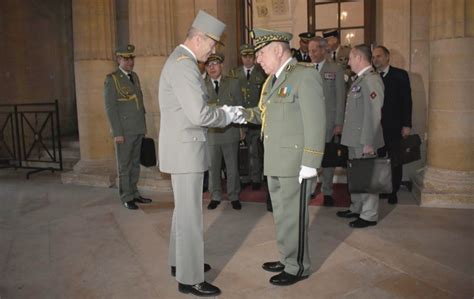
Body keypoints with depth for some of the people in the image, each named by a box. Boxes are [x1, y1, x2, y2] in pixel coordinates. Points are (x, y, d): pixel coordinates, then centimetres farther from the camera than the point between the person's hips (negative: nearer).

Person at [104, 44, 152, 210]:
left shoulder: (134, 76, 13)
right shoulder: (112, 79, -8)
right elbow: (110, 108, -11)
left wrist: (143, 126, 13)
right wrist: (117, 133, -16)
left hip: (138, 129, 7)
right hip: (124, 131, -6)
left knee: (135, 164, 14)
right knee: (124, 165, 3)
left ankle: (134, 193, 25)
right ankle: (126, 198, 14)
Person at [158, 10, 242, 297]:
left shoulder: (181, 60, 14)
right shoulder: (184, 64, -19)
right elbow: (200, 115, -26)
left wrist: (221, 111, 7)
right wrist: (228, 114, -9)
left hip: (184, 147, 11)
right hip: (185, 149, -11)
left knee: (184, 209, 20)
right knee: (190, 214, -1)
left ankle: (180, 261, 36)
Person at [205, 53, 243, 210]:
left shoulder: (233, 83, 5)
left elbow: (239, 106, 8)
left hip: (230, 131, 0)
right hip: (210, 133, 1)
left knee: (232, 167, 7)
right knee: (212, 167, 9)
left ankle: (234, 196, 21)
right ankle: (215, 196, 23)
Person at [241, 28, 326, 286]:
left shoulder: (305, 75, -12)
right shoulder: (273, 79, 15)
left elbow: (315, 123, -17)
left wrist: (309, 164, -20)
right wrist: (248, 113, -1)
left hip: (295, 162, -8)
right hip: (274, 162, 8)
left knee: (293, 216, 3)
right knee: (282, 214, 18)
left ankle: (298, 267, 19)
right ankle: (287, 259, 34)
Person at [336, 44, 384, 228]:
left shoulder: (370, 80, -15)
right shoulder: (360, 79, 14)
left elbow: (373, 113, -20)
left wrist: (368, 142, -21)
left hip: (364, 139, -9)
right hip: (354, 137, 9)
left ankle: (369, 216, 13)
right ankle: (356, 209, 32)